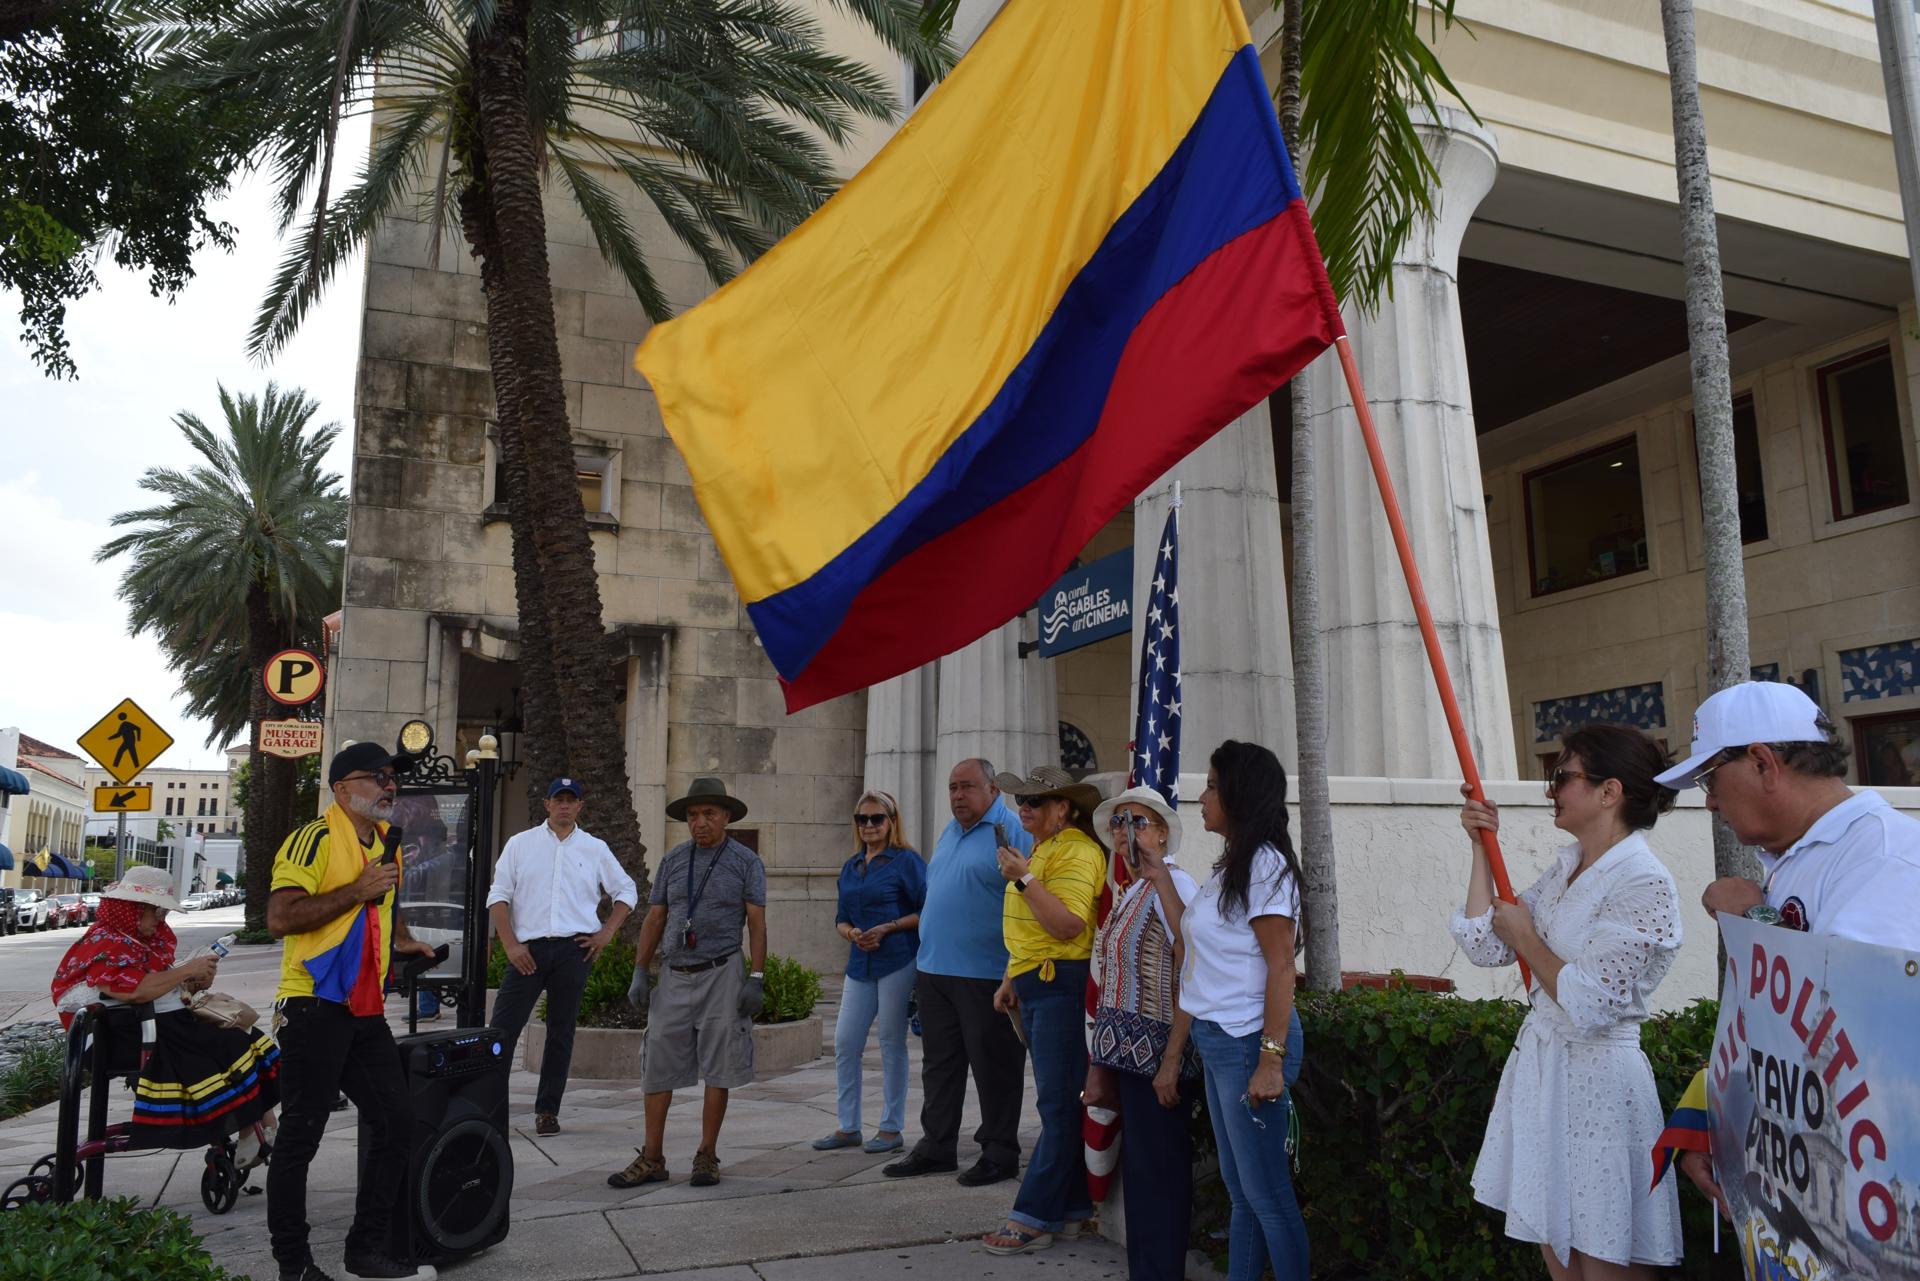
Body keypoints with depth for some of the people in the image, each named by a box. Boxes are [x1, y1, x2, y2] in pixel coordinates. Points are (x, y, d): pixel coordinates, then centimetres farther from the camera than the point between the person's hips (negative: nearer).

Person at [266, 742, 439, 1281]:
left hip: (365, 1010, 8)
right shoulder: (315, 839, -11)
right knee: (300, 1136, 2)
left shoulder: (386, 840, 16)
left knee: (396, 1123, 7)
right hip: (314, 1008, -8)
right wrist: (357, 891, -21)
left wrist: (400, 939, 23)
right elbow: (280, 917, -22)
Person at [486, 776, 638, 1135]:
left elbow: (627, 892, 15)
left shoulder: (595, 849, 10)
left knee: (561, 1031, 7)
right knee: (503, 1027, -6)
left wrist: (607, 933, 3)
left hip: (575, 949, 1)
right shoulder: (521, 844, 7)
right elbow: (498, 896, 4)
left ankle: (547, 1110, 15)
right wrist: (510, 944, -6)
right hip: (528, 948, -1)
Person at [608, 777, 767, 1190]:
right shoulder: (672, 860, 10)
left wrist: (756, 979, -10)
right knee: (659, 1066, 4)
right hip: (675, 975, 4)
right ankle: (652, 1158, 13)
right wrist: (639, 973, 5)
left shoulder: (746, 862, 0)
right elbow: (654, 918, 12)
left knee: (718, 1070, 2)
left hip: (721, 974, -3)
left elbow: (757, 923, -3)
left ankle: (707, 1157, 13)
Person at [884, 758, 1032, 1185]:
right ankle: (937, 1147, 27)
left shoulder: (1012, 831, -11)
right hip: (935, 970, 8)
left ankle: (999, 1153, 16)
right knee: (939, 1063, 15)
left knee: (993, 1066, 3)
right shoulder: (949, 833, 15)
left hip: (985, 974, -8)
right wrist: (924, 958, 20)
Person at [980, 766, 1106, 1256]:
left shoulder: (1075, 852, -13)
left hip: (1062, 984, -10)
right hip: (1035, 987, 10)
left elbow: (1068, 926, -23)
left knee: (1058, 1105, -4)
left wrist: (1024, 879, -22)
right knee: (1060, 1104, 12)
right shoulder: (1040, 850, 18)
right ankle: (1070, 1210, 19)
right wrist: (1011, 980, 20)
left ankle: (1033, 1218, -1)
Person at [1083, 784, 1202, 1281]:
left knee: (1157, 1172, 1)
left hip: (1155, 1052, -8)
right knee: (1139, 1168, 15)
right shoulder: (1130, 893, 12)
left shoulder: (1173, 885, -14)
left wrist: (1172, 1062, -21)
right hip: (1129, 1053, 8)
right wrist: (1100, 1064, 14)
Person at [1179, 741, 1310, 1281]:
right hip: (1216, 1040, 9)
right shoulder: (1229, 866, 14)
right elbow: (1193, 939, 10)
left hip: (1247, 1041, -9)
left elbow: (1280, 966, -18)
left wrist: (1270, 1060, -21)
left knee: (1265, 1192, 0)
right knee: (1239, 1189, 16)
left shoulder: (1265, 863, -14)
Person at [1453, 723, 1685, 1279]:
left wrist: (1524, 934, -10)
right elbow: (1484, 946, 5)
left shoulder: (1644, 884, -19)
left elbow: (1587, 1006, -24)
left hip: (1595, 1080, -8)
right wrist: (1482, 846, 3)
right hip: (1540, 1065, 8)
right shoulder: (1566, 863, 7)